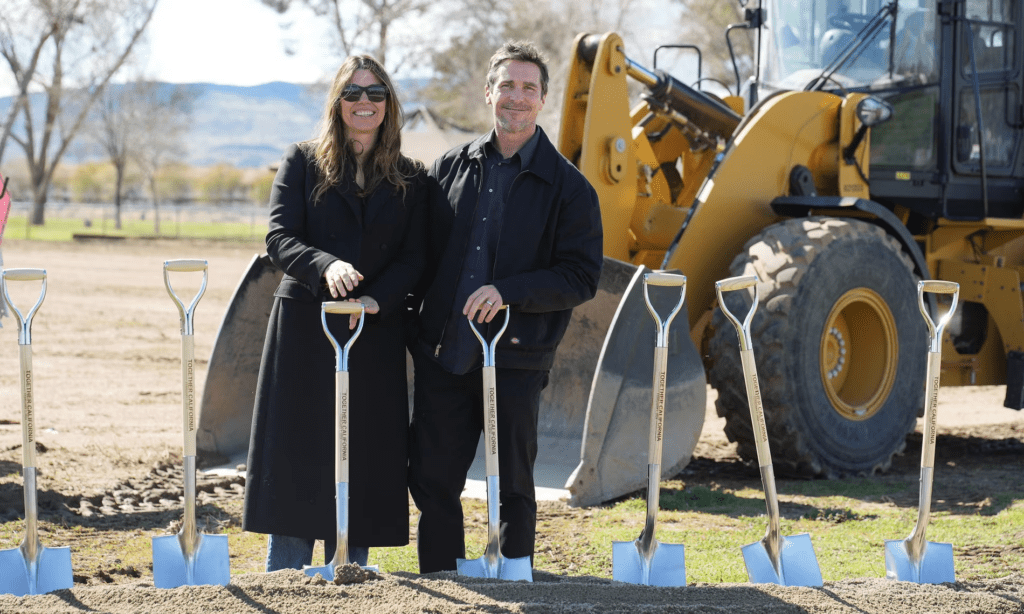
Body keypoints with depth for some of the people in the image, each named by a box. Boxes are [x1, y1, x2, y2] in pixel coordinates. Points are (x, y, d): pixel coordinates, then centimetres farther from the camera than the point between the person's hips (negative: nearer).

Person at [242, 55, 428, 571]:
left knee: (362, 460, 1)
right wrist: (325, 267, -26)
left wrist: (376, 300, -16)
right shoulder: (303, 163, 6)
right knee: (296, 455, -2)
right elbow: (279, 238, -5)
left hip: (375, 334, 1)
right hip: (304, 332, -1)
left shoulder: (410, 180, 10)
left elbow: (413, 257, 4)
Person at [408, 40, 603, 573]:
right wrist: (417, 324, 3)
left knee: (512, 487, 4)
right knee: (432, 480, 7)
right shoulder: (450, 168, 10)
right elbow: (422, 250, 16)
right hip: (442, 353, 3)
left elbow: (581, 278, -6)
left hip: (515, 358, -3)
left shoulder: (567, 186, 0)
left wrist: (507, 292, -18)